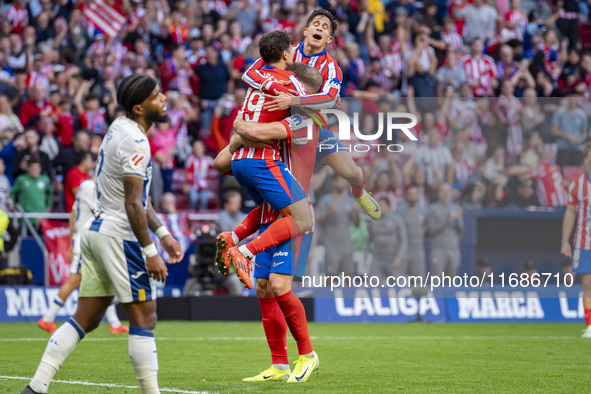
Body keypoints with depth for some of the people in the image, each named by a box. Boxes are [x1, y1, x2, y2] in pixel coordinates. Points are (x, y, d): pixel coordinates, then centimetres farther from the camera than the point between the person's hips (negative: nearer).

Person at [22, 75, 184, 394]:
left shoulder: (119, 128, 14)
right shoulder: (134, 141, -16)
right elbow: (132, 204, -20)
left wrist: (162, 233, 24)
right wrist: (150, 252, -17)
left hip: (96, 232, 10)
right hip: (119, 235, -10)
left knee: (86, 318, 10)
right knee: (143, 318, -4)